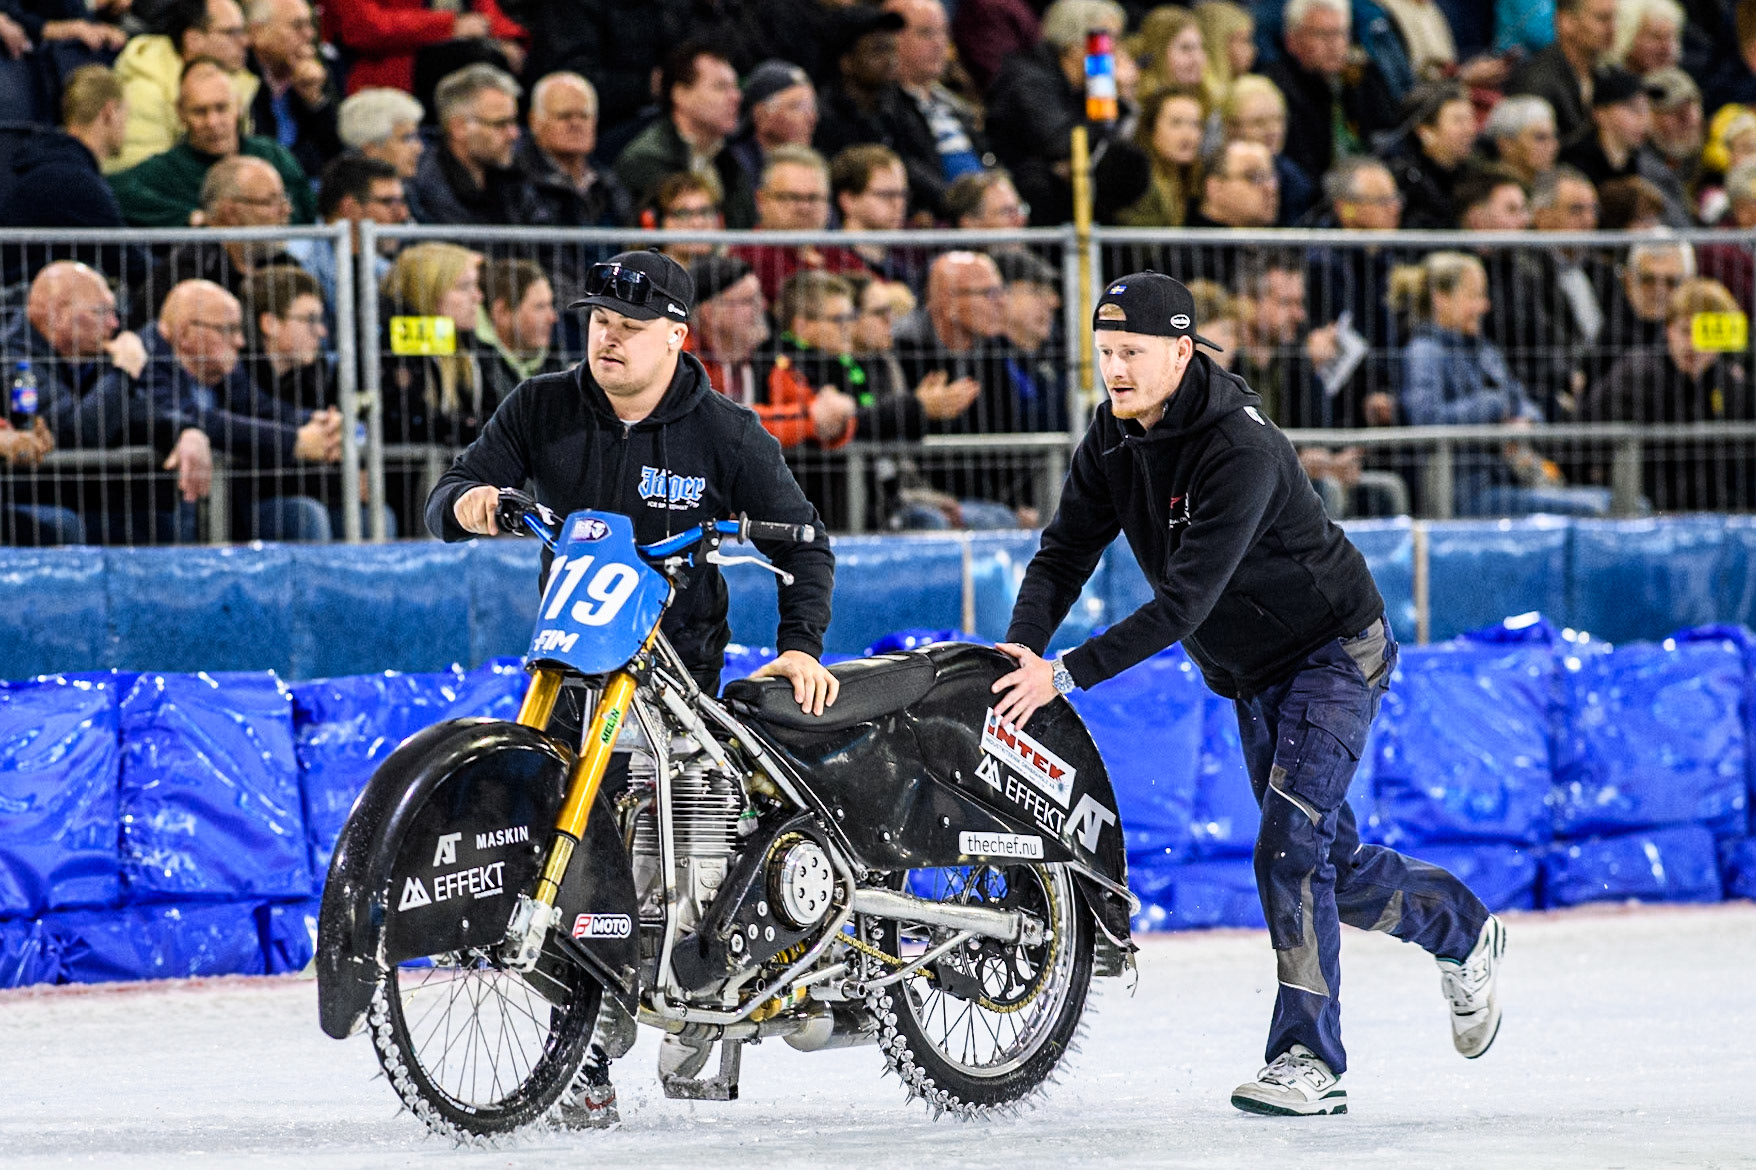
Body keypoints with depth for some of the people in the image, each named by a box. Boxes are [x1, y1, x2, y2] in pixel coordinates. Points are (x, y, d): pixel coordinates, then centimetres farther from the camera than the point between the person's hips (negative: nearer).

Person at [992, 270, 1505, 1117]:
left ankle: (1310, 1061, -15)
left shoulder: (1241, 448, -31)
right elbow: (1066, 552, -8)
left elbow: (1184, 601, -36)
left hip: (1335, 651, -8)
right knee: (1326, 860, 15)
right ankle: (1460, 929, 40)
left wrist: (1070, 672, -41)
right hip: (1249, 677, 8)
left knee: (1290, 846, -18)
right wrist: (1024, 646, -28)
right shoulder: (1113, 438, -6)